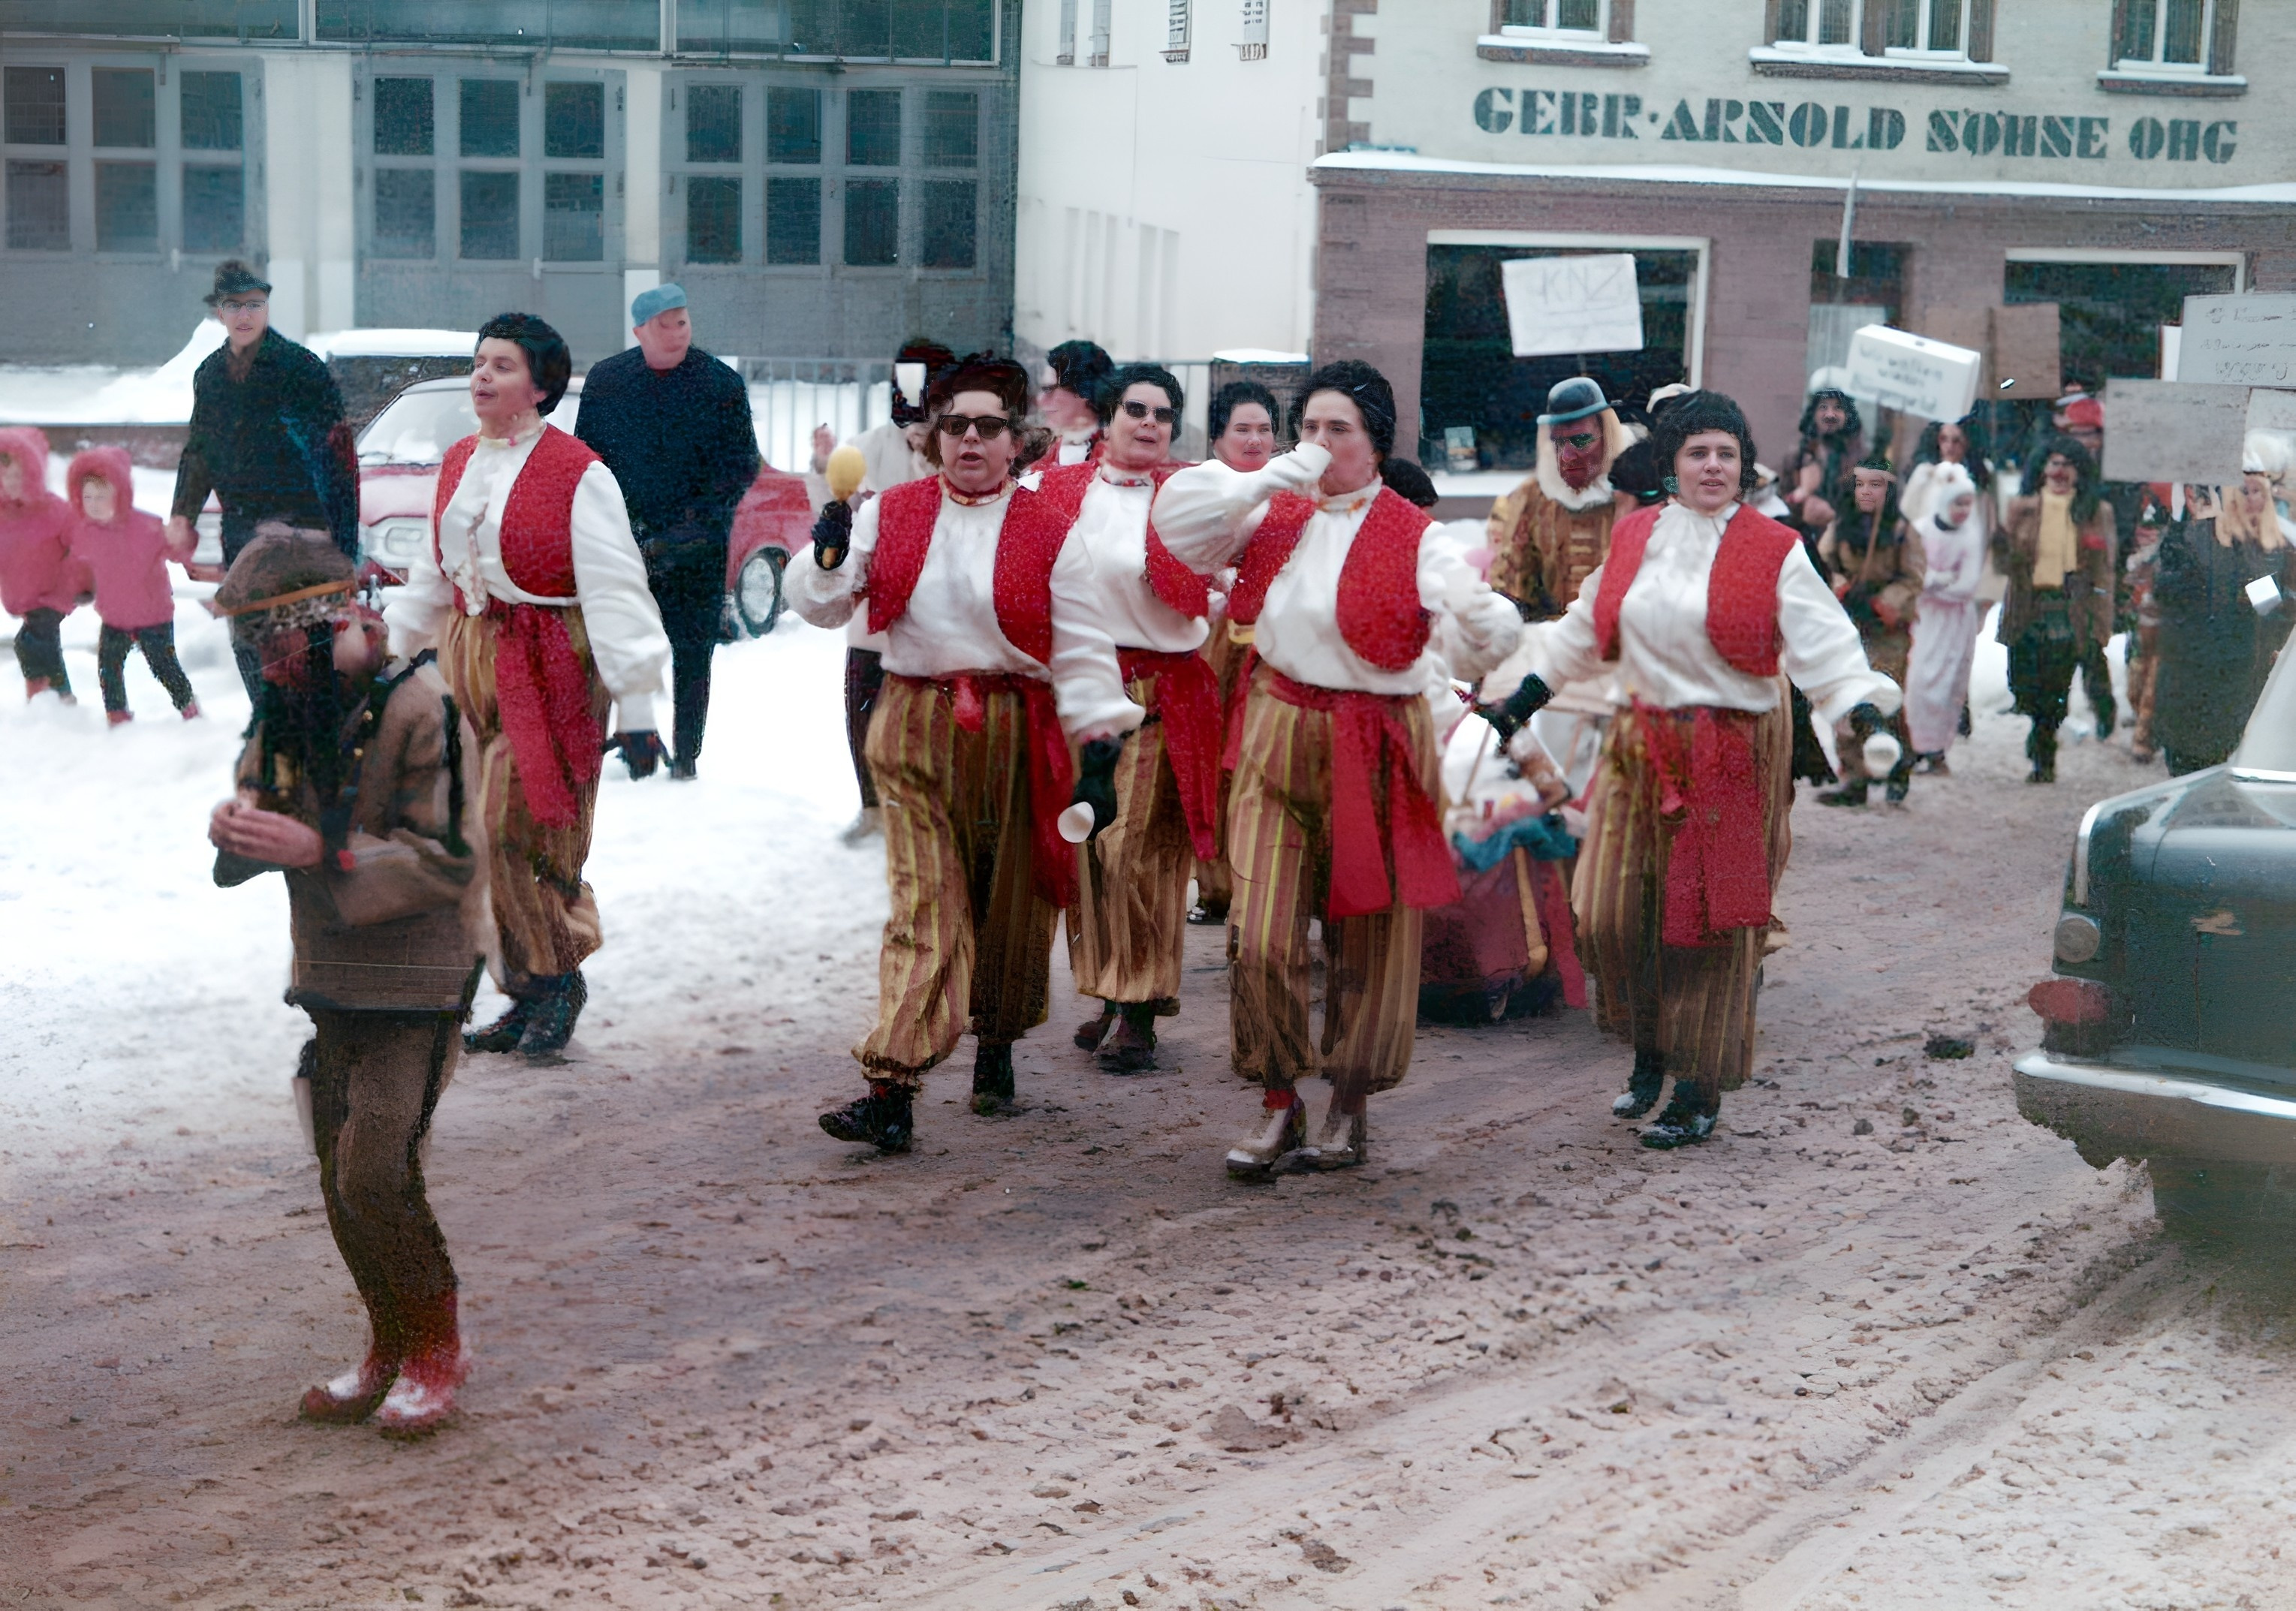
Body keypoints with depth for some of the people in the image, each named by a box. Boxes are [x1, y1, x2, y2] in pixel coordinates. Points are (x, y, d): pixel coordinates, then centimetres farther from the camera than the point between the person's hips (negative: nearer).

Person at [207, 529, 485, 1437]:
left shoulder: (420, 708, -16)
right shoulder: (287, 713, 6)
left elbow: (446, 861, -19)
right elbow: (260, 809, 13)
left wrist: (320, 849, -28)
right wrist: (239, 827, -12)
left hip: (418, 981, -7)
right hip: (331, 977, 7)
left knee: (377, 1174, -12)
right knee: (341, 1182, 11)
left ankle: (437, 1348, 8)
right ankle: (390, 1350, 27)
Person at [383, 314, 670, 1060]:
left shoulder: (577, 475, -11)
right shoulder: (460, 463, 12)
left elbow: (614, 593, -13)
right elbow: (433, 575, 23)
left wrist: (636, 709, -17)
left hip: (548, 669, -7)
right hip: (469, 661, 7)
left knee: (520, 836, -7)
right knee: (481, 838, 6)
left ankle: (556, 981, 13)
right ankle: (531, 996, 17)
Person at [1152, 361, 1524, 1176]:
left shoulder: (1416, 538, -4)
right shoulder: (1273, 517, 8)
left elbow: (1481, 640, -13)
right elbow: (1178, 519, -3)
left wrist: (1483, 612, -37)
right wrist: (1274, 477, -11)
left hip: (1373, 750, -2)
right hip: (1277, 739, 2)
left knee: (1365, 938, 6)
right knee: (1260, 939, -5)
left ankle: (1349, 1106, 24)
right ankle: (1278, 1104, 11)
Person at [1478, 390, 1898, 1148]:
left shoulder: (1774, 551, -2)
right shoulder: (1634, 537, 10)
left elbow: (1821, 644, -9)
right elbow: (1584, 631, 20)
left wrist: (1859, 701, -26)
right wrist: (1521, 691, 17)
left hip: (1731, 755, -4)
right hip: (1640, 746, 4)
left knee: (1711, 920, -1)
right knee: (1612, 913, 0)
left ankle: (1699, 1092, 10)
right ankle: (1648, 1054, 24)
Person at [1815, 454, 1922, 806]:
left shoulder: (1903, 533, 2)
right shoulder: (1839, 528, 10)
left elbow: (1911, 581, -1)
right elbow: (1823, 566, 9)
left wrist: (1879, 605, -13)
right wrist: (1845, 592, -9)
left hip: (1889, 630, -3)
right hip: (1847, 626, 3)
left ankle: (1900, 772, 6)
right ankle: (1854, 781, 1)